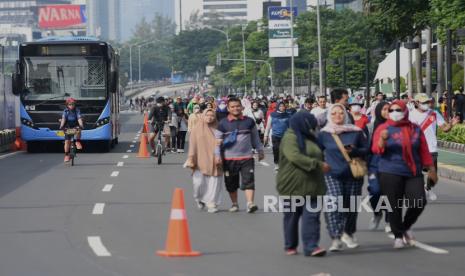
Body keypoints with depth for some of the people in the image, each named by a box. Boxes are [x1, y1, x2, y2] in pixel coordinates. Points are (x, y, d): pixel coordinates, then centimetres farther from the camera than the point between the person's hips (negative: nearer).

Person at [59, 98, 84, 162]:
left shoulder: (77, 111, -11)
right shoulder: (65, 111, -9)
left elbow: (79, 119, -23)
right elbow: (63, 119, -21)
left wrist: (81, 125, -40)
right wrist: (61, 126, -37)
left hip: (75, 126, -1)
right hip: (67, 128, 1)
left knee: (78, 131, -36)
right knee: (67, 141, -9)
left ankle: (78, 142, -15)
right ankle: (66, 155, 0)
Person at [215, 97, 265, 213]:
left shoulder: (249, 121, 3)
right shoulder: (223, 124, -3)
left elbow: (255, 137, 15)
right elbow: (217, 141, 0)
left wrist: (260, 150, 18)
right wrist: (217, 155, -7)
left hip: (247, 157, 0)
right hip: (229, 159, 0)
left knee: (248, 181, -12)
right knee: (231, 183, 9)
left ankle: (250, 203, -17)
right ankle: (234, 204, 25)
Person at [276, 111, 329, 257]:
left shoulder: (309, 138, 18)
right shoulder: (290, 138, -10)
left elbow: (317, 156, 32)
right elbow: (295, 157, -25)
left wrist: (321, 164, 14)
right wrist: (317, 164, -25)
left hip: (311, 185, 7)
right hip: (294, 185, -7)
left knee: (312, 215, -6)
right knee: (292, 216, 6)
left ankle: (311, 246, -10)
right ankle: (290, 246, 19)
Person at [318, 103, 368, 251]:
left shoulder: (356, 132, 3)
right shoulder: (324, 134, 2)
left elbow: (366, 149, 6)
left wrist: (354, 151, -12)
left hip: (353, 174, 2)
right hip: (332, 175, -2)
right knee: (334, 204, -20)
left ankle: (348, 234, 36)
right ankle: (336, 238, -22)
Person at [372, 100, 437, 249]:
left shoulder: (415, 129, 9)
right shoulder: (384, 128, 0)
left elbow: (424, 151, 14)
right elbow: (376, 149, -11)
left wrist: (431, 169, 15)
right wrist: (383, 139, -31)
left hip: (414, 173, 3)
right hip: (391, 173, -3)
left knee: (419, 202, -6)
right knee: (394, 206, -3)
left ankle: (405, 227, 20)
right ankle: (398, 236, 12)